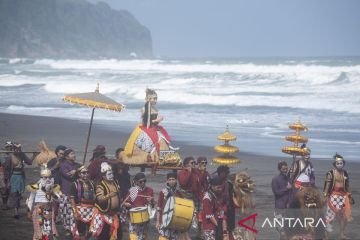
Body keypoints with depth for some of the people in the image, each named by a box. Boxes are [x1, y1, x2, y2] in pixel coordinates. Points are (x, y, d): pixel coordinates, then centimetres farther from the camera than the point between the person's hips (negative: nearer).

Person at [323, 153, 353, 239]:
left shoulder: (345, 173, 9)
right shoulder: (331, 173, -6)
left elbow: (347, 185, 15)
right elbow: (327, 185, -8)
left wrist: (349, 196, 14)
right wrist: (325, 196, -12)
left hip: (343, 196, 5)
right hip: (333, 196, -5)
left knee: (344, 215, 4)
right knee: (332, 213, -7)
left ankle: (342, 234, 11)